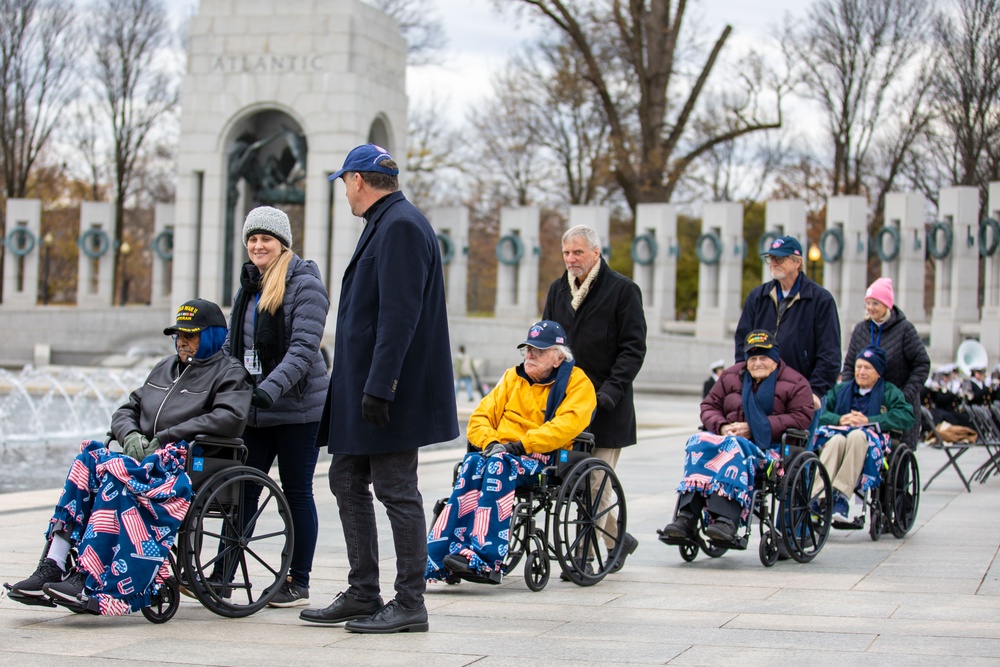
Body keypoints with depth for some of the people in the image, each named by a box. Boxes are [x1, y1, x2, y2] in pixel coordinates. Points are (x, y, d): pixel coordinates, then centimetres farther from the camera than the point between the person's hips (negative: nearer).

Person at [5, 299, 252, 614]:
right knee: (86, 463, -22)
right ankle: (51, 570, -30)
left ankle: (88, 581, -39)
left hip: (187, 469, -7)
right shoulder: (165, 368, 26)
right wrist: (131, 436, -1)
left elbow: (230, 418, -16)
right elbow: (126, 410, 25)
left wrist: (165, 438, -15)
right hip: (144, 459, 7)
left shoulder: (229, 374, 4)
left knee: (116, 475, -33)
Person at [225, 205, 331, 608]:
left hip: (296, 408, -6)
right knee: (242, 489, 4)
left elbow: (304, 347, -18)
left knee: (296, 492, 3)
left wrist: (271, 388, -29)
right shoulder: (248, 287, 14)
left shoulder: (305, 285, -9)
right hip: (253, 409, 6)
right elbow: (233, 344, 20)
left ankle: (298, 583, 12)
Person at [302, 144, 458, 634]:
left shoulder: (401, 226, -15)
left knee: (396, 489, -5)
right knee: (347, 480, 13)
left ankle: (409, 604, 2)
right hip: (360, 387, 11)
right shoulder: (383, 224, 18)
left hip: (390, 391, -11)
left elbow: (399, 315, -23)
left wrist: (379, 386, -26)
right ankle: (363, 594, 20)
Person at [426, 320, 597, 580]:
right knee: (472, 464, -30)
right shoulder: (513, 377, 22)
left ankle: (484, 556, -46)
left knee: (499, 465, -35)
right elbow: (480, 417, 16)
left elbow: (567, 424, -12)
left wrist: (521, 444, -20)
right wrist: (490, 442, -6)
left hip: (545, 459, -5)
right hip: (502, 452, 5)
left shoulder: (576, 382, 5)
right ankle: (439, 554, -42)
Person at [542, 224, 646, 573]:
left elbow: (634, 348, -7)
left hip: (607, 405, -6)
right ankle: (618, 538, 24)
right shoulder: (557, 290, 14)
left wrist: (611, 391, -17)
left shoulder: (622, 290, -3)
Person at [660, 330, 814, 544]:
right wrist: (721, 427, -5)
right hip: (728, 436, 4)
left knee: (734, 448, -39)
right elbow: (709, 405, 20)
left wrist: (755, 428, -12)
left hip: (768, 445, -4)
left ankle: (726, 519, -53)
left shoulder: (794, 383, 7)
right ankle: (686, 516, -42)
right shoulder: (731, 376, 21)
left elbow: (801, 417, -5)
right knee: (699, 443, -30)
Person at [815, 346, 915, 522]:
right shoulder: (840, 390, 28)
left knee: (858, 436, -37)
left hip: (873, 443, -2)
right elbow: (820, 412, 11)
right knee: (837, 439, -35)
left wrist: (869, 421, -11)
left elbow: (905, 416, -2)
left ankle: (841, 497, -46)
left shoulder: (890, 392, 19)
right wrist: (839, 419, -10)